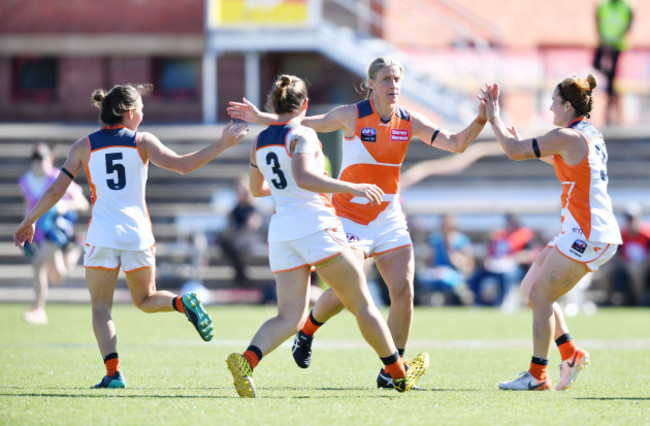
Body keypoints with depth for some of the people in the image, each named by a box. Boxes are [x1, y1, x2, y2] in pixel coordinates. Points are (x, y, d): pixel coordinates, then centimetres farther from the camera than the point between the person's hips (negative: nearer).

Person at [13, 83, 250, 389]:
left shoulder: (84, 146, 4)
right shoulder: (142, 141, 3)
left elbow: (56, 190, 1)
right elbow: (182, 165, -7)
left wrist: (28, 222, 12)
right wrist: (222, 145, -2)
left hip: (102, 234, -1)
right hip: (138, 232, 1)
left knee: (101, 307, 4)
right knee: (145, 299, 19)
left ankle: (113, 372, -14)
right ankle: (182, 303, -14)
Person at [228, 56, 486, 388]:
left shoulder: (409, 122, 2)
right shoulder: (353, 116, -8)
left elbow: (456, 144, 1)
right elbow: (302, 124, -5)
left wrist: (480, 121, -17)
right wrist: (260, 118, -16)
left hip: (389, 219, 4)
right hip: (350, 216, -4)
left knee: (403, 292, -9)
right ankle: (306, 330, 16)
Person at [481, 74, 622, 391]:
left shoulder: (568, 136, -14)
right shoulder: (592, 135, 14)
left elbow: (514, 152, -12)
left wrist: (493, 118, 1)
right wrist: (523, 142, 32)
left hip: (586, 235, -9)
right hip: (592, 233, 9)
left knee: (540, 296, -5)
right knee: (530, 289, 12)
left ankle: (537, 376, -3)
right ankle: (571, 354, 12)